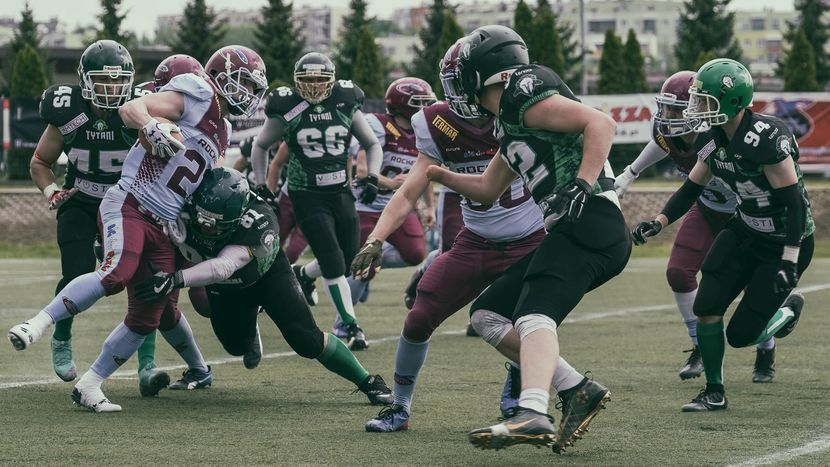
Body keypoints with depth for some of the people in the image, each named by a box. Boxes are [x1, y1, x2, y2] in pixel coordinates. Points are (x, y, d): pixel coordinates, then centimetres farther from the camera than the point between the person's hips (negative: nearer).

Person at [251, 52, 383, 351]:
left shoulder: (346, 107, -1)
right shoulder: (287, 111, -7)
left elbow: (372, 145, 10)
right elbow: (260, 147, 9)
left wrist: (372, 178, -5)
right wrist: (260, 185, 1)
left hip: (341, 193, 4)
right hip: (307, 196, -4)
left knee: (349, 259, 10)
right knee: (333, 261, -11)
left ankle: (304, 275, 41)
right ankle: (352, 327, -3)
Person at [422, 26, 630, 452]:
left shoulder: (523, 96, -5)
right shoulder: (510, 121, 24)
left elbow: (600, 123, -16)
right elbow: (488, 189, 38)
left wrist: (582, 187, -26)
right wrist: (438, 176, 44)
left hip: (589, 223, -10)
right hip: (572, 230, 10)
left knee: (534, 315, -28)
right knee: (488, 313, 11)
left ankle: (531, 415, -48)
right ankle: (578, 391, 3)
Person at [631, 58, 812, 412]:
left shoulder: (767, 138, -29)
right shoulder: (712, 138, -4)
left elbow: (794, 200, -26)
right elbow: (692, 188, 9)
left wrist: (790, 261, -26)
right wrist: (658, 223, -5)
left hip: (784, 242, -7)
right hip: (745, 232, 7)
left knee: (741, 335, -6)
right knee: (706, 309, -5)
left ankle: (788, 310, 26)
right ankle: (714, 392, 12)